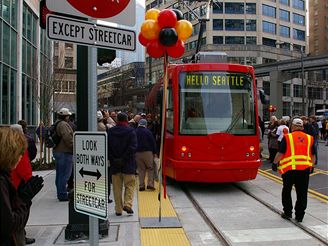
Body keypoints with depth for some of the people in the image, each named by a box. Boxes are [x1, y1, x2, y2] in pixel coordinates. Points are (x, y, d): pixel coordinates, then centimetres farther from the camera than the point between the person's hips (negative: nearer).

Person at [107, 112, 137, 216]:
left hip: (114, 164, 3)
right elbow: (132, 147, -13)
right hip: (128, 164, -3)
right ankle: (127, 204, -6)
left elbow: (106, 147, 0)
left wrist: (112, 159, -1)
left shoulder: (110, 131, 5)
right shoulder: (131, 131, -5)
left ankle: (118, 209, 13)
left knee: (117, 187, 9)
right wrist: (124, 159, -11)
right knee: (130, 185, 9)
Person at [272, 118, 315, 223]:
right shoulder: (309, 138, 7)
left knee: (287, 191, 13)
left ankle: (287, 213, 17)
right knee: (302, 193, 9)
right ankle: (299, 216, 13)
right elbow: (313, 155, 13)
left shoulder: (287, 137, -4)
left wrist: (275, 163, 5)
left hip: (289, 168, -3)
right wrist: (311, 166, 26)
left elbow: (280, 153, -7)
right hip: (305, 168, 3)